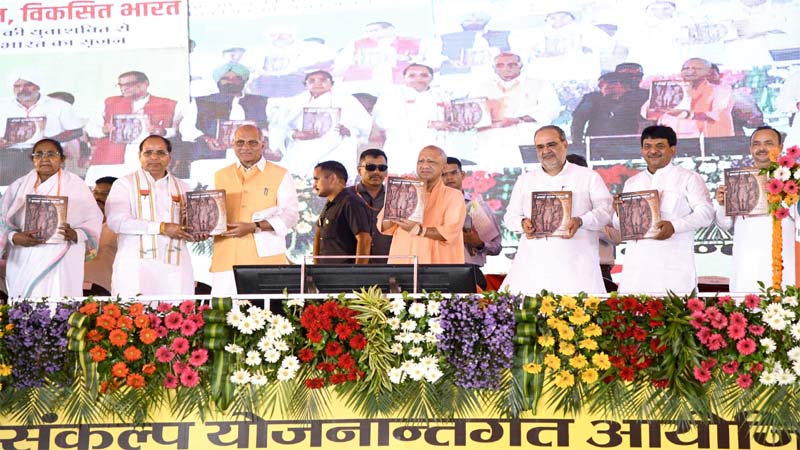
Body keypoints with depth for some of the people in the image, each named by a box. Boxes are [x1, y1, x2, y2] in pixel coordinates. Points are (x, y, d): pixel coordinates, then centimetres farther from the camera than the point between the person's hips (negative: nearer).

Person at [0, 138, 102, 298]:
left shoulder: (75, 185, 4)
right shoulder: (19, 186, 11)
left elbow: (93, 221, 2)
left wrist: (75, 235, -17)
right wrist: (15, 238, -13)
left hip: (61, 265, -2)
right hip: (24, 265, 2)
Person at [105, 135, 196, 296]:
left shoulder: (182, 188, 19)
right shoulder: (124, 184, 8)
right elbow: (116, 221, -9)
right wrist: (162, 227, -12)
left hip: (175, 267, 3)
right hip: (136, 265, -3)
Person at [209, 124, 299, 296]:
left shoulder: (280, 175, 7)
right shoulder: (220, 176, 18)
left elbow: (290, 216, -1)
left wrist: (253, 227, -13)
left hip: (266, 260, -2)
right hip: (226, 261, 3)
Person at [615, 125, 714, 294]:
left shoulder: (689, 178, 7)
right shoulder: (632, 183, 22)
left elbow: (706, 212, -3)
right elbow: (619, 222, 24)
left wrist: (674, 226, -18)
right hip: (637, 264, 4)